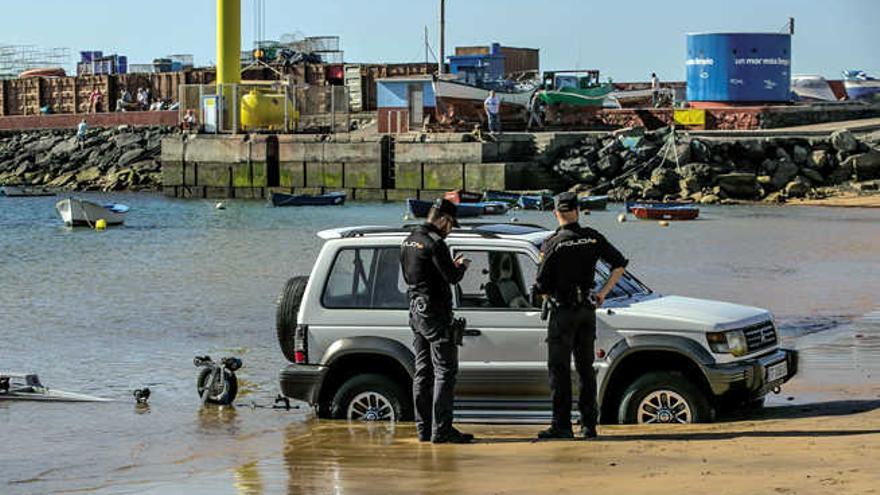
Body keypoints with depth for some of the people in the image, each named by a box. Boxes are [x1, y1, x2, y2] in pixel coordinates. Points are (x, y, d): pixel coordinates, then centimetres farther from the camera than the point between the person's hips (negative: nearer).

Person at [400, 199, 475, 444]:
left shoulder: (409, 241, 13)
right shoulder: (434, 243, -16)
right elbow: (452, 277, -18)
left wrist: (451, 265, 18)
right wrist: (461, 266, 4)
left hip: (416, 311, 9)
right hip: (435, 313, -9)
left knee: (423, 371, 12)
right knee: (445, 371, -7)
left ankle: (424, 428, 13)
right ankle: (441, 430, -11)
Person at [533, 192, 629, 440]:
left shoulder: (553, 243, -12)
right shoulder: (593, 238, 2)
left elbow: (542, 286, -11)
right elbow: (620, 263, 8)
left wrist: (547, 298, 10)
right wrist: (603, 293, 12)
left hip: (563, 311, -5)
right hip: (587, 310, 5)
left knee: (559, 370, 0)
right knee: (586, 368, 12)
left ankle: (561, 425, -2)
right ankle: (589, 425, 12)